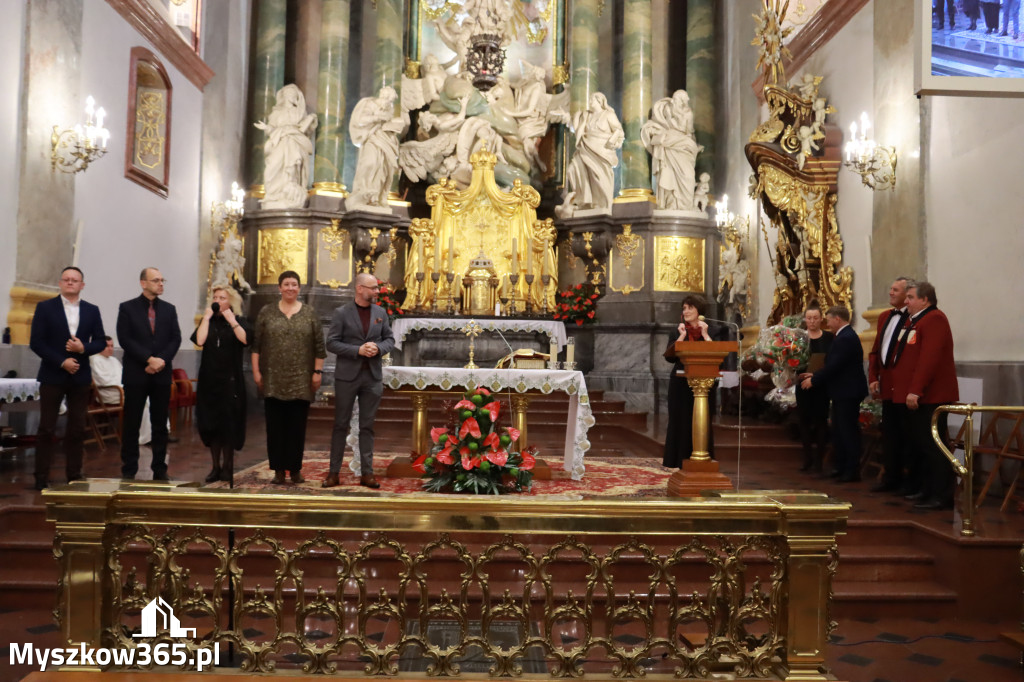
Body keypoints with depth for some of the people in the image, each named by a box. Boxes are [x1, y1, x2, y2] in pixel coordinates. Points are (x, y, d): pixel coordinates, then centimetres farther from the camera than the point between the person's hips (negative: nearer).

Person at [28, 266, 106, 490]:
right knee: (46, 429, 2)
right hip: (52, 376, -2)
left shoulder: (92, 310, 8)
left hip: (80, 377, 3)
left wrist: (83, 348, -14)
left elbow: (100, 342, 7)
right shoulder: (45, 307, 0)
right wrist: (61, 361, -14)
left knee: (77, 429, 5)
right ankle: (41, 478, 8)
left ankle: (74, 476, 13)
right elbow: (36, 342, -5)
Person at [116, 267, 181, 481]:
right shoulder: (127, 308, 2)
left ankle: (160, 469, 11)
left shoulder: (169, 309, 11)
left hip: (162, 374, 3)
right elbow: (124, 339, -7)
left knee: (160, 424, 6)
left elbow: (176, 339, 6)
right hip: (136, 374, -3)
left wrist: (162, 360, -10)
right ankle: (129, 469, 10)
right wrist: (149, 359, -14)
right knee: (132, 424, 2)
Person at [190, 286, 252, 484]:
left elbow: (245, 339, -16)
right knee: (210, 422, 4)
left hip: (230, 380, -2)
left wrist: (231, 320, -15)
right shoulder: (207, 321, 11)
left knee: (229, 423, 0)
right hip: (209, 379, 3)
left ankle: (227, 466, 11)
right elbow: (199, 340, -9)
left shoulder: (239, 321, 5)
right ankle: (216, 466, 14)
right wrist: (207, 317, -7)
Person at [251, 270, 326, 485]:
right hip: (273, 380, 0)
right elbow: (256, 344, 5)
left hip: (301, 381, 0)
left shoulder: (309, 313, 5)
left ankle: (295, 468, 13)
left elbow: (319, 346, 4)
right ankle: (278, 469, 11)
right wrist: (256, 371, -1)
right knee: (275, 425, 3)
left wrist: (317, 372, -2)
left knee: (297, 426, 4)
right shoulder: (266, 312, 6)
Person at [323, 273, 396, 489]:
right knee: (341, 424, 5)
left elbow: (390, 339, 11)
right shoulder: (342, 313, -3)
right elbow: (331, 343, -7)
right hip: (347, 375, -3)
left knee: (367, 426, 6)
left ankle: (367, 473, 11)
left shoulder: (381, 312, 8)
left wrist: (378, 348, -10)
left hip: (373, 376, 3)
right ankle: (334, 472, 12)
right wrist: (358, 350, -17)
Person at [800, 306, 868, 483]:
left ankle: (853, 471, 4)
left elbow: (833, 366, -23)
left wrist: (813, 380, -13)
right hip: (842, 393, 11)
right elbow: (833, 365, 16)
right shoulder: (845, 336, 13)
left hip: (848, 393, -11)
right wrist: (815, 375, 9)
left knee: (848, 431, -3)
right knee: (838, 430, 15)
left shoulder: (846, 338, -20)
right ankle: (840, 467, 23)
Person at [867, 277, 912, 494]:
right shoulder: (884, 317, 16)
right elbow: (875, 350, 19)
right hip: (887, 386, 8)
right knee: (889, 435, 12)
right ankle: (891, 478, 21)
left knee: (907, 435, 1)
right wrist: (873, 378, 10)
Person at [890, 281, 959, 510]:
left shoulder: (934, 319, -14)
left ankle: (942, 497, -2)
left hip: (930, 397, -10)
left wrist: (915, 390, -26)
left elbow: (929, 358, -23)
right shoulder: (914, 320, 18)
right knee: (920, 444, 14)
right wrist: (906, 389, 16)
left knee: (934, 447, -7)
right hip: (915, 396, 10)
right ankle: (926, 490, 23)